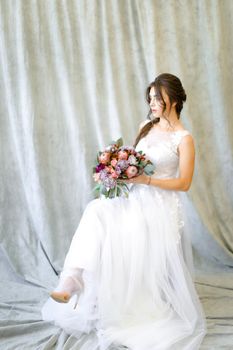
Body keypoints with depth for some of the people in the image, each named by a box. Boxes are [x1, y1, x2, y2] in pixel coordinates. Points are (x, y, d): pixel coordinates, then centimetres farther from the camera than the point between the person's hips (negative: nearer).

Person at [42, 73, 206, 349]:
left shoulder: (183, 139, -6)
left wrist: (145, 180, -20)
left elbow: (184, 183, -10)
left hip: (161, 207, -5)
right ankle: (71, 281, -31)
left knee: (151, 269, -15)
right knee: (96, 212, -23)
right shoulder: (146, 127, 13)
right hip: (135, 199, 5)